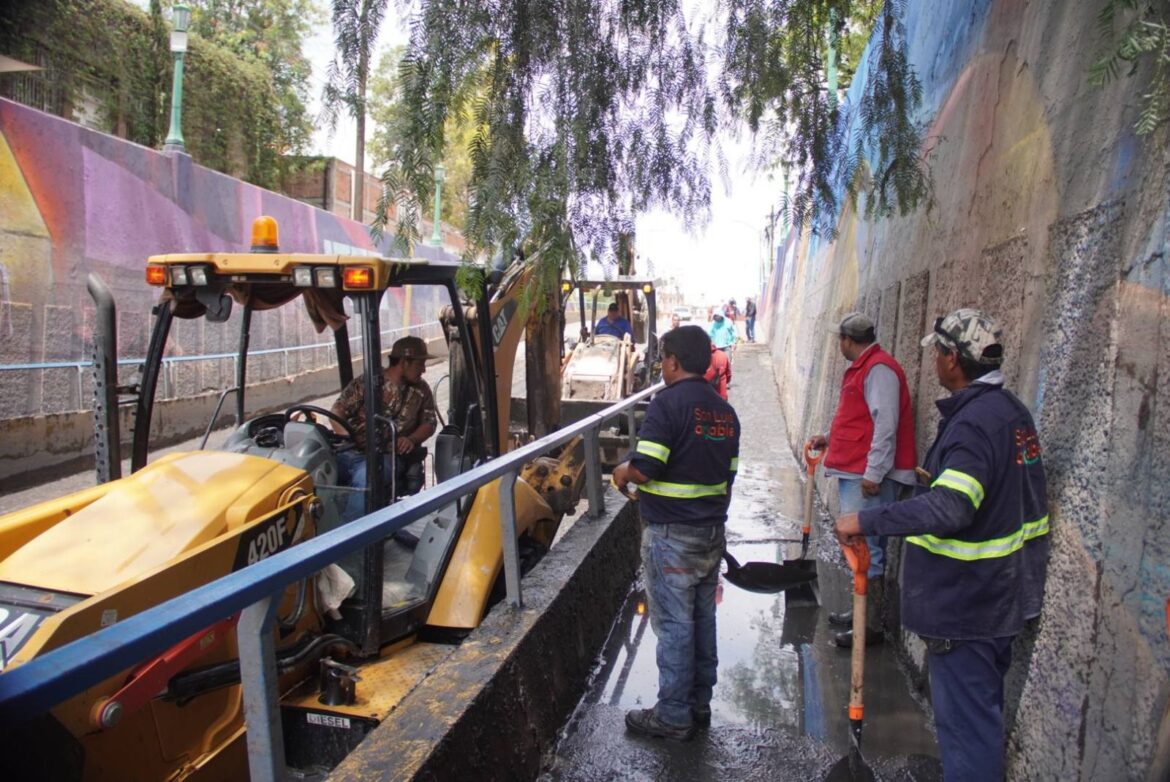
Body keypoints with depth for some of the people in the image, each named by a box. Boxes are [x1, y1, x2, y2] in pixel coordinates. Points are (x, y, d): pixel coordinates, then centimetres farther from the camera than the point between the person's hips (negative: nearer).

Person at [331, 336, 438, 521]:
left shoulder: (421, 390, 12)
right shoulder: (365, 381, 6)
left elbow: (429, 423, 12)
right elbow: (337, 411, 4)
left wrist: (412, 439, -9)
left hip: (387, 456, -1)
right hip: (351, 451, 1)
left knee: (365, 478, -35)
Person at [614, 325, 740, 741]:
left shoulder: (668, 403, -16)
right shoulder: (725, 411, 10)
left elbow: (645, 469, -24)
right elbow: (728, 477, 14)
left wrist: (622, 473, -3)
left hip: (671, 534, -8)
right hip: (711, 533, 8)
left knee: (673, 624, 2)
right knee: (703, 619, 16)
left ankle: (673, 716, 13)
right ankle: (700, 704, 28)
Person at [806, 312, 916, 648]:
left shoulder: (878, 369, -13)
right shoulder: (862, 368, 18)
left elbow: (885, 426, -21)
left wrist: (873, 473, -23)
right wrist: (830, 440, 29)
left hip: (867, 478, -10)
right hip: (854, 473, 10)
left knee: (864, 548, -6)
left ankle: (871, 626, 2)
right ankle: (862, 612, 27)